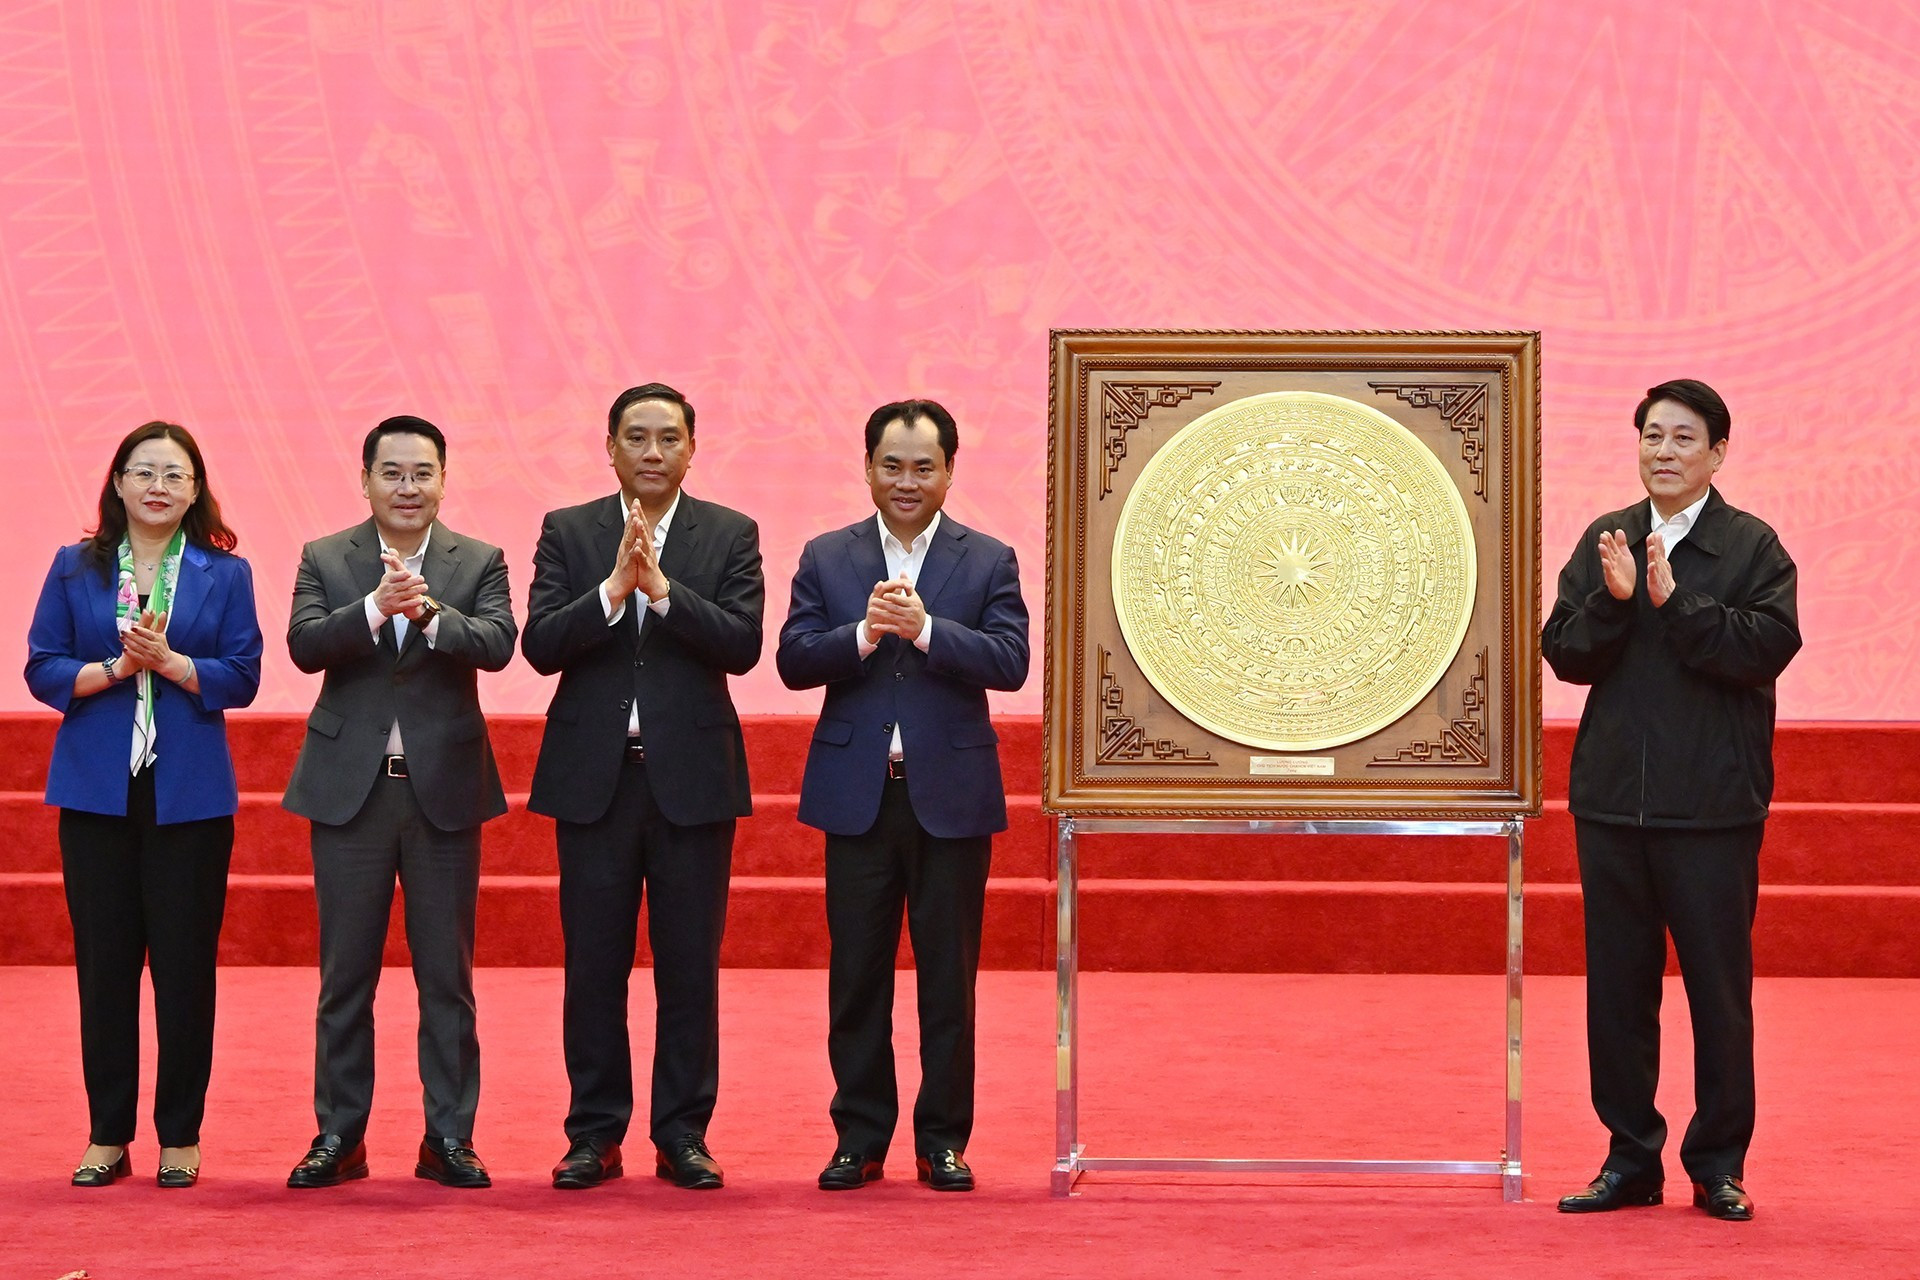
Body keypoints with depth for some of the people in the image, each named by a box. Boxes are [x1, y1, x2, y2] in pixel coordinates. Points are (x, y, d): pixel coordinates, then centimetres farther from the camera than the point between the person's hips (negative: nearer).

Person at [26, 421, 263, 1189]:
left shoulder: (224, 573, 5)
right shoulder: (76, 569, 7)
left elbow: (242, 676, -2)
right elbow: (42, 668, 2)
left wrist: (169, 660, -16)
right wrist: (112, 670, -13)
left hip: (189, 793, -1)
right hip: (97, 789, 1)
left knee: (185, 964, 0)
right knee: (104, 962, 3)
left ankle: (180, 1136, 10)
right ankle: (107, 1135, 11)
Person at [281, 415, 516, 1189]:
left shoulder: (479, 563, 3)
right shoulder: (324, 561, 4)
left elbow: (498, 644, -13)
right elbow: (305, 645, -11)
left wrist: (429, 613, -29)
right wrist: (375, 607, -25)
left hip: (444, 786, 0)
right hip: (350, 788, 0)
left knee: (447, 974, 4)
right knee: (344, 973, 6)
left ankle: (449, 1138, 11)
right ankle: (339, 1136, 13)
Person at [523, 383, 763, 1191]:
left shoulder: (730, 535, 5)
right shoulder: (567, 533, 6)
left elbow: (743, 646, -8)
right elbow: (540, 646, -5)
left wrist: (662, 588, -19)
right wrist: (612, 590, -18)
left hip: (693, 775, 0)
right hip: (593, 775, 1)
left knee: (690, 965, 2)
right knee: (594, 965, 4)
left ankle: (682, 1135, 10)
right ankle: (595, 1134, 12)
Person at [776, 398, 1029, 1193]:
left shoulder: (988, 561, 3)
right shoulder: (826, 558, 7)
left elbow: (1010, 663, -9)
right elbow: (793, 662, -2)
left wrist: (925, 628, -21)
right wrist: (863, 633, -19)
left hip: (951, 794, -1)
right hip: (857, 794, 1)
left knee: (948, 976, 3)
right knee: (856, 976, 5)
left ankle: (942, 1140, 12)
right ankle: (860, 1138, 14)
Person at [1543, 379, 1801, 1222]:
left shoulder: (1753, 547, -2)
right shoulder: (1604, 542, 8)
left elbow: (1767, 647, -15)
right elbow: (1564, 654, 2)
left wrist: (1674, 599, -20)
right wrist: (1613, 599, -15)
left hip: (1714, 804, -4)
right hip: (1613, 800, 4)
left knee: (1718, 987, 2)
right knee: (1618, 985, 8)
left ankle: (1719, 1165, 12)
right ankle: (1630, 1158, 18)